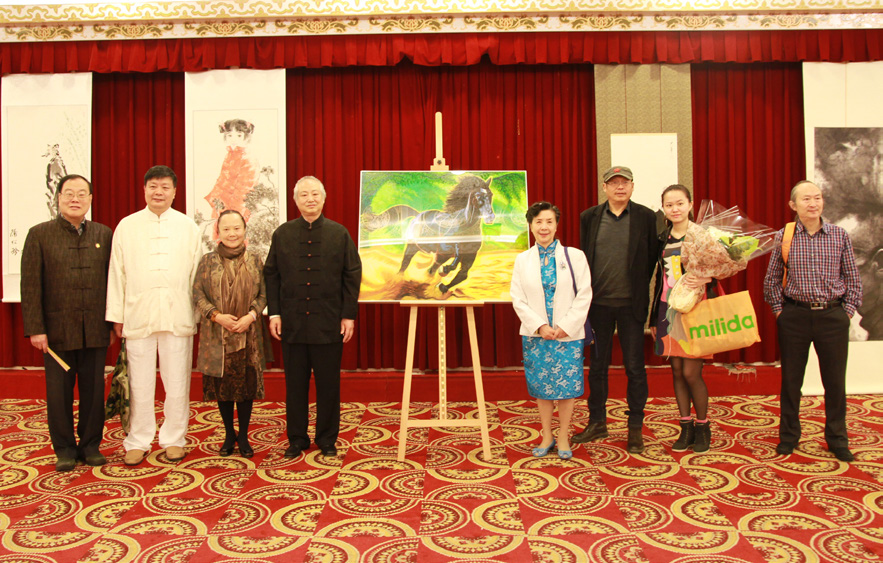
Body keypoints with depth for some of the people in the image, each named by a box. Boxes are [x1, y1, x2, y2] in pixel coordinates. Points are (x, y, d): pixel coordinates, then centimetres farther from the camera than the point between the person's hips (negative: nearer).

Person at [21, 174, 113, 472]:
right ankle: (64, 449, 19)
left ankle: (91, 446, 21)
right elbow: (30, 285, -2)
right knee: (59, 392, 6)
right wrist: (35, 329, -7)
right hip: (58, 330, -1)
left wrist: (113, 322, 6)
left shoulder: (104, 234, 7)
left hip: (95, 331, 2)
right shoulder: (40, 234, 1)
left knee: (94, 391, 7)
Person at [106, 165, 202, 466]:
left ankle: (174, 439, 17)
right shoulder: (127, 226, 8)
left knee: (177, 383, 4)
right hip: (138, 314, 0)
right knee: (140, 383, 5)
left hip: (177, 315, 0)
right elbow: (117, 272, 7)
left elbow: (196, 273, 7)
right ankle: (138, 441, 18)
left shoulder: (187, 227, 8)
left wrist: (198, 314, 2)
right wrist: (116, 315, 4)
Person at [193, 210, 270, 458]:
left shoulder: (254, 261, 5)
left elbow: (263, 294, 4)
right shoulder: (207, 261, 4)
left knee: (247, 384, 2)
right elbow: (198, 294, 1)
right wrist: (217, 315, -12)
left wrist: (251, 316, -12)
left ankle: (243, 437, 17)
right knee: (222, 384, 6)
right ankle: (229, 435, 22)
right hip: (217, 335, 0)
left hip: (247, 334, 0)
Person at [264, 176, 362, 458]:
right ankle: (297, 439, 22)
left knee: (328, 385, 6)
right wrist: (274, 312, -1)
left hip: (328, 323, -1)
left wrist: (349, 315, -3)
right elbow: (271, 275, 8)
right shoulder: (282, 234, 7)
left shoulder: (339, 233, 4)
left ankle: (327, 440, 20)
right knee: (295, 385, 8)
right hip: (292, 322, 1)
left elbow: (352, 276, 3)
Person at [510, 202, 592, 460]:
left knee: (567, 384, 1)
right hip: (535, 333, 2)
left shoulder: (575, 256, 0)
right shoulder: (522, 260, 5)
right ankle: (547, 437, 23)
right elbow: (518, 299, 2)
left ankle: (563, 437, 18)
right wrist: (540, 326, -9)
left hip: (569, 333, -2)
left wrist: (566, 327, -11)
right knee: (541, 385, 8)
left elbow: (584, 295, -3)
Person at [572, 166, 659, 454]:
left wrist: (639, 289, 0)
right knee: (597, 366, 11)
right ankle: (597, 422, 24)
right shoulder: (589, 217, 4)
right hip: (598, 302, 2)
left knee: (635, 367, 4)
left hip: (631, 303, -2)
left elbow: (652, 258, 3)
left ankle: (635, 428, 17)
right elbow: (582, 257, 9)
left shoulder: (645, 217, -1)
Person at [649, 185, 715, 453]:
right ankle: (686, 427, 18)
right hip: (668, 310, 5)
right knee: (677, 371, 7)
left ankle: (702, 427, 14)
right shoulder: (662, 239, 11)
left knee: (691, 372, -5)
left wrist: (704, 279, -28)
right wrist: (654, 317, 17)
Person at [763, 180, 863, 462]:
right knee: (791, 379, 7)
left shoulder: (840, 235, 1)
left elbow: (853, 278, 7)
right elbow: (772, 279, 7)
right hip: (795, 316, 0)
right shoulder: (783, 237, -1)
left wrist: (848, 310, 0)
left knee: (835, 379, 7)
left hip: (833, 316, 1)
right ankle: (788, 436, 22)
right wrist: (779, 310, 1)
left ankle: (837, 439, 23)